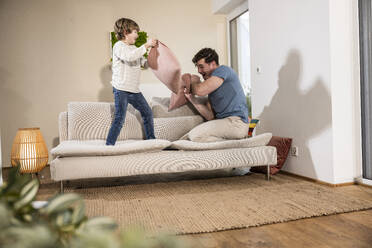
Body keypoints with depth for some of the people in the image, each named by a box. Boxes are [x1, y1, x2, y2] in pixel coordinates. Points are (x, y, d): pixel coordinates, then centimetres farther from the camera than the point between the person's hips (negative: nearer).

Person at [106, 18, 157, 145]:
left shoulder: (134, 48, 19)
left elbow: (145, 62, 26)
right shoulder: (118, 46, -8)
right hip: (121, 89, -8)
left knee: (147, 113, 12)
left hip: (134, 89, 9)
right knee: (120, 118, -9)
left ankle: (151, 139, 24)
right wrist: (146, 45, -24)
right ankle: (109, 145, 0)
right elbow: (129, 56, -29)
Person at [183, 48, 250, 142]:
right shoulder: (212, 86, 21)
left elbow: (200, 91, -18)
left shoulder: (223, 70, -4)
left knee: (194, 136, -20)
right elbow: (211, 116, 10)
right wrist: (192, 99, 1)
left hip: (236, 122, -10)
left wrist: (193, 81, 5)